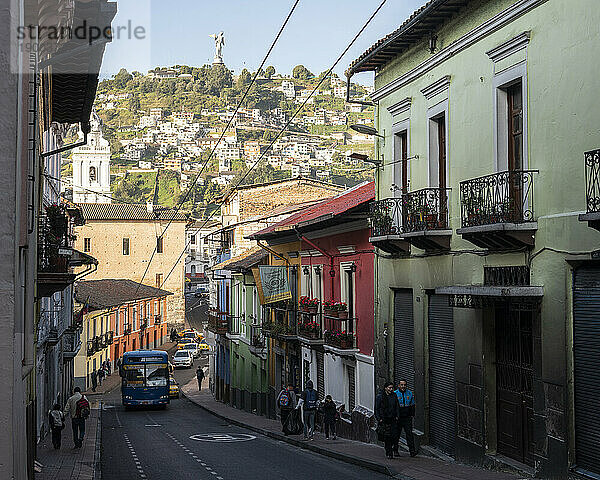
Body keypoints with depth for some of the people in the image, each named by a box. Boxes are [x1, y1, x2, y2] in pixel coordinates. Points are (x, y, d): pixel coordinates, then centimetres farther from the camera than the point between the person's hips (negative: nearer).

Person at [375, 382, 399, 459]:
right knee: (386, 437, -6)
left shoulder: (394, 396, 9)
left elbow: (397, 407, 17)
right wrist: (379, 419, -7)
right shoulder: (380, 397, -2)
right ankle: (389, 453, 2)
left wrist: (397, 416, 7)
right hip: (383, 420, -3)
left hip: (393, 420, 3)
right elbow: (376, 409, 0)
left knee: (393, 437, -5)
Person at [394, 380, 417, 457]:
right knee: (397, 434, 5)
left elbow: (412, 405, 16)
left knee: (409, 433, -7)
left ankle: (412, 450, -11)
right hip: (398, 418, -2)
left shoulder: (410, 393, 8)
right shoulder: (395, 394, -2)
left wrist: (412, 415, 7)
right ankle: (395, 451, 16)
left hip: (407, 418, 2)